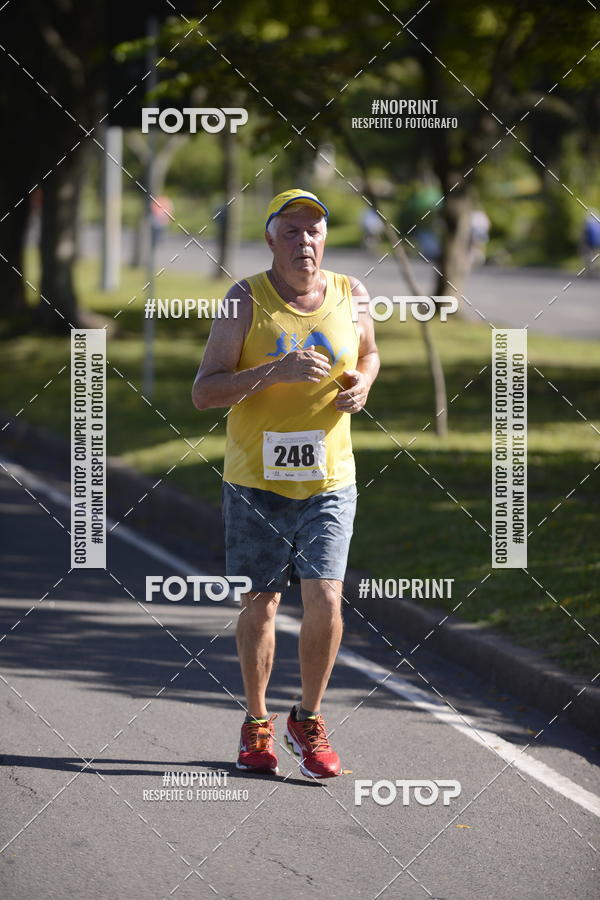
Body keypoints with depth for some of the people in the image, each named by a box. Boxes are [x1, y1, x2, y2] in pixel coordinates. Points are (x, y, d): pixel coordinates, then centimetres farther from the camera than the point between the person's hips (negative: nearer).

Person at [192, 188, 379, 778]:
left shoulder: (350, 296, 2)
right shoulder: (246, 299, -7)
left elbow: (368, 355, 24)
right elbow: (203, 392, -12)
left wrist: (362, 384, 0)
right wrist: (277, 372, -25)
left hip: (328, 480, 2)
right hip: (255, 480, -1)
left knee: (325, 602, -9)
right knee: (259, 604, 6)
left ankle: (308, 723, 12)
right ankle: (256, 725, 26)